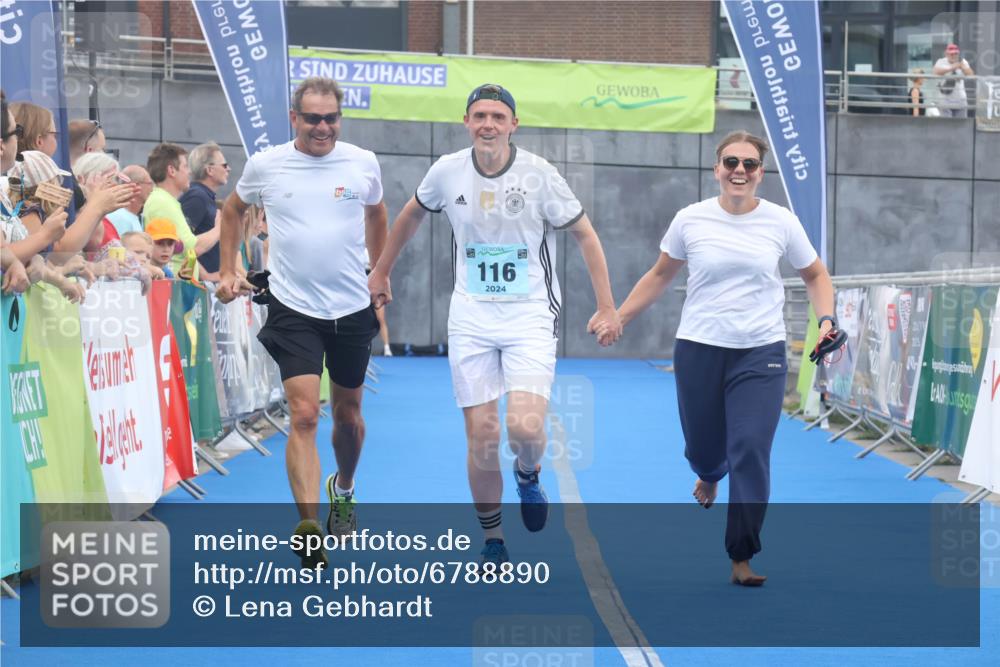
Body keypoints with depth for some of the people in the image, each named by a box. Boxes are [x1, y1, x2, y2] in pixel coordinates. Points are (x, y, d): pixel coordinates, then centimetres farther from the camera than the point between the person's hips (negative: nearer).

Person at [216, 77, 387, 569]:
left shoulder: (363, 164, -1)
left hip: (353, 309, 2)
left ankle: (343, 490, 45)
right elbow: (232, 211, 15)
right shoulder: (265, 166, -4)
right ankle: (309, 528, -20)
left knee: (348, 414, 16)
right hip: (293, 310, -2)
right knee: (304, 415, -15)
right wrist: (228, 272, 9)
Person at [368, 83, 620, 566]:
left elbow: (584, 235, -2)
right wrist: (380, 271, 24)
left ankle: (528, 475, 17)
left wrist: (607, 307, -6)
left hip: (531, 316, -2)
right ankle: (492, 542, 16)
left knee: (525, 427, -19)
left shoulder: (538, 174, -10)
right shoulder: (447, 172, -2)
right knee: (482, 437, -1)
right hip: (471, 320, 2)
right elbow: (412, 215, 19)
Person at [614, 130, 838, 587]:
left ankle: (742, 560, -3)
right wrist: (617, 318, 7)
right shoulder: (690, 220, -2)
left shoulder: (781, 222, -2)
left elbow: (815, 276, 12)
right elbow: (660, 276, 12)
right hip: (698, 350, 1)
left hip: (760, 353, -1)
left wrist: (826, 319, -4)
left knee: (750, 452, -12)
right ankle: (709, 474, 51)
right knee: (703, 448, 10)